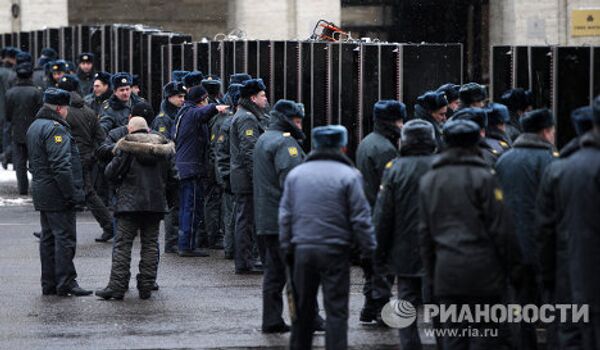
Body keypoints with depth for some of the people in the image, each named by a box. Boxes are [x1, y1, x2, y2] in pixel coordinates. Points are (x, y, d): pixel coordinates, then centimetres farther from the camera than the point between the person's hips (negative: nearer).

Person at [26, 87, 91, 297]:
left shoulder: (34, 127, 16)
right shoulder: (55, 129, -17)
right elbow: (60, 165, -24)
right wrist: (72, 193, -22)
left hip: (42, 191, 10)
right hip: (57, 193, -10)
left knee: (48, 237, 13)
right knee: (65, 237, -7)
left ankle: (49, 283, 16)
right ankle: (66, 282, -6)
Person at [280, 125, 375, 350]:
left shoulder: (295, 174, 7)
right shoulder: (348, 175, -7)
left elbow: (285, 216, 10)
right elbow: (360, 219, -8)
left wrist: (287, 249, 16)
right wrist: (369, 251, 0)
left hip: (302, 249, 4)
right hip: (335, 251, -4)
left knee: (303, 309, 15)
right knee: (336, 310, -2)